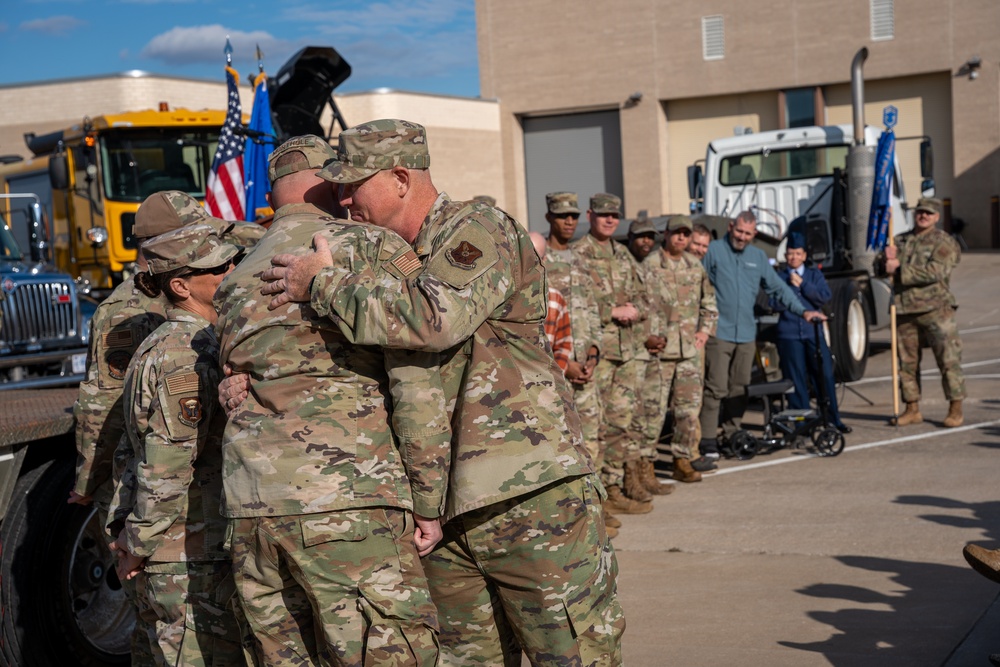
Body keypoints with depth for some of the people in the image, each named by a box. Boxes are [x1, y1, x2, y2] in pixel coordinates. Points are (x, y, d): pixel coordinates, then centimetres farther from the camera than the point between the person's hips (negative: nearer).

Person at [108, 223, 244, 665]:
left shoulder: (166, 345, 14)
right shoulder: (186, 356, -19)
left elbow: (134, 451, 16)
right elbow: (166, 469, -20)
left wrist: (128, 533, 14)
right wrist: (137, 547, -12)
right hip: (191, 556, -10)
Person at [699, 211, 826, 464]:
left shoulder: (758, 257, 17)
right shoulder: (714, 251, 0)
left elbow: (778, 288, 21)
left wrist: (802, 310, 11)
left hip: (746, 335, 6)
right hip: (718, 333, -6)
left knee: (739, 390, 10)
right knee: (716, 389, -13)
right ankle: (709, 448, -15)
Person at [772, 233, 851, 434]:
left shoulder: (814, 275, 11)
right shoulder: (779, 277, 7)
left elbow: (825, 297, -4)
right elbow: (776, 304, -4)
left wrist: (803, 284, -8)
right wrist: (790, 287, -12)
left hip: (814, 333, 1)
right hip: (789, 335, -1)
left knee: (825, 375, -1)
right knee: (796, 379, 0)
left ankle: (833, 418, 8)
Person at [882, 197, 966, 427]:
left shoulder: (944, 242, 0)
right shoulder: (900, 241, 18)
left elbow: (934, 271, -15)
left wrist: (900, 269, -15)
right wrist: (887, 259, -8)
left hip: (935, 309, -5)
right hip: (904, 310, 5)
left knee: (948, 358, -6)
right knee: (907, 361, 7)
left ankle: (956, 409, 0)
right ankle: (912, 409, 16)